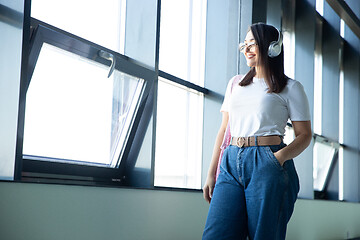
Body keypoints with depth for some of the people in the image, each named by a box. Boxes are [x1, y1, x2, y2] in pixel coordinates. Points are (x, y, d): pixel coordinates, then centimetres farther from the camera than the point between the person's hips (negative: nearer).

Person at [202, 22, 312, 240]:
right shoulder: (235, 84, 21)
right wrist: (211, 174, 14)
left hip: (267, 165, -3)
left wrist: (279, 158, -15)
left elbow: (305, 135, 4)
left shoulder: (290, 88, 7)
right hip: (232, 164, 4)